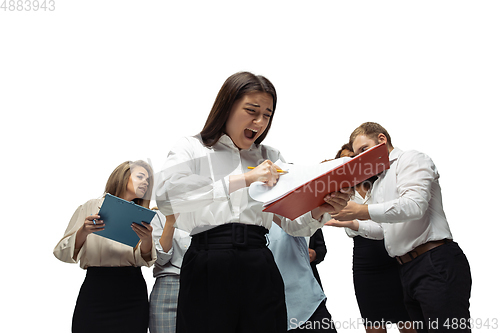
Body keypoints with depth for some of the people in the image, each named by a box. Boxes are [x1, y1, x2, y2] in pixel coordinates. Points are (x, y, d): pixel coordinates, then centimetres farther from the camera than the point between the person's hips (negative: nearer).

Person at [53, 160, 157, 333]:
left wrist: (147, 239, -20)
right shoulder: (90, 207, 6)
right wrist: (84, 232, -20)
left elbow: (143, 259, 1)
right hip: (96, 289, -2)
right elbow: (62, 252, -1)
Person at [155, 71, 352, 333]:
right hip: (208, 270, -3)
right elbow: (166, 197, -15)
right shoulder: (191, 149, 7)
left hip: (260, 270, 3)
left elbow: (293, 224, 12)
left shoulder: (271, 159, 19)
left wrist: (318, 212, -12)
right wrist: (244, 179, -21)